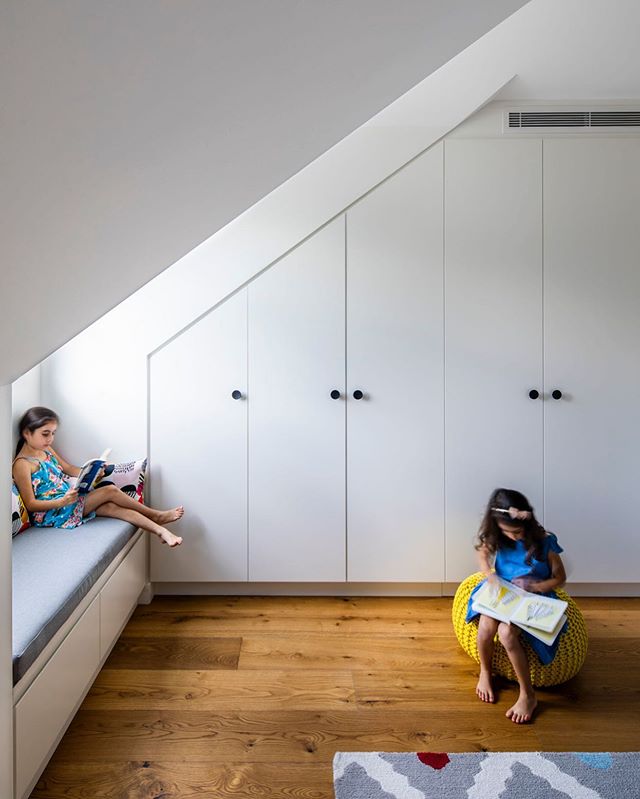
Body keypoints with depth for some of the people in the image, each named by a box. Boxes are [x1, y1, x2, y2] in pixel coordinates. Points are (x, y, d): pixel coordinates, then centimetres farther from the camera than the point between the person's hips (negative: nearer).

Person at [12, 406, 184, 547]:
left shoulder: (46, 449, 9)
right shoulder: (22, 464, -17)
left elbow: (69, 469, 19)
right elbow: (30, 504, -17)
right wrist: (62, 502, -31)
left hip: (67, 499, 8)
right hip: (51, 513, -8)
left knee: (111, 507, -14)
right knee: (110, 491, -17)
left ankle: (160, 530, -15)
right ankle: (156, 515, -2)